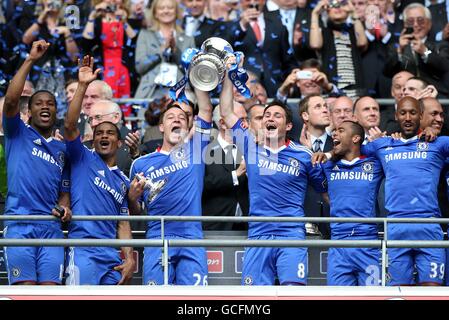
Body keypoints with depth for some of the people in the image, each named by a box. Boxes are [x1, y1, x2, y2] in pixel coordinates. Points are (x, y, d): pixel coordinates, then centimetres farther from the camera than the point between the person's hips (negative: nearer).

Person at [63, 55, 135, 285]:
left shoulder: (124, 181, 23)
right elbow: (70, 126, -6)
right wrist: (82, 86, -13)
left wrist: (130, 258, 6)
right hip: (83, 249, -6)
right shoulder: (83, 159, 10)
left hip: (113, 255, 6)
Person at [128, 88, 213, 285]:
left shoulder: (194, 150, 13)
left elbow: (206, 109, 9)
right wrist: (132, 197, -4)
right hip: (157, 239, 0)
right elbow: (135, 213, 17)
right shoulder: (141, 164, 13)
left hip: (192, 239, 0)